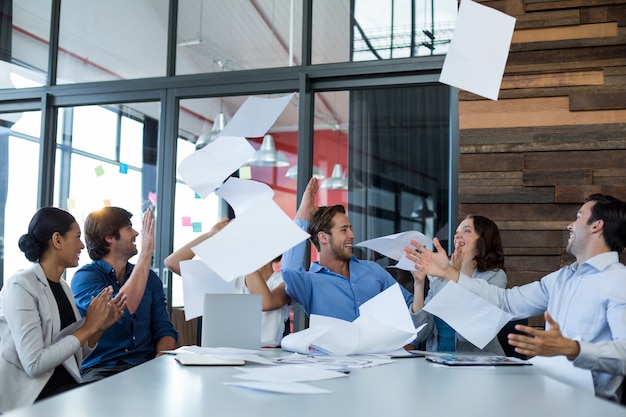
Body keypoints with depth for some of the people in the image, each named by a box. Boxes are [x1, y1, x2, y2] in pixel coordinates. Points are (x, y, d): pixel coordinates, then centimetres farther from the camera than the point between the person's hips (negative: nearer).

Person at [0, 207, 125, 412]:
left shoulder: (63, 286, 9)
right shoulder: (21, 286, -14)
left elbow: (74, 356, 11)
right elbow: (34, 364, -22)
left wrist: (99, 327, -4)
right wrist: (88, 328, -16)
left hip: (66, 385, 7)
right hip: (29, 395, -7)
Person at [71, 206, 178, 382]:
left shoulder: (150, 278, 15)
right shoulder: (84, 277, -2)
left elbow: (164, 330, 12)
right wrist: (146, 254, -16)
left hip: (146, 367, 4)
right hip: (101, 368, -4)